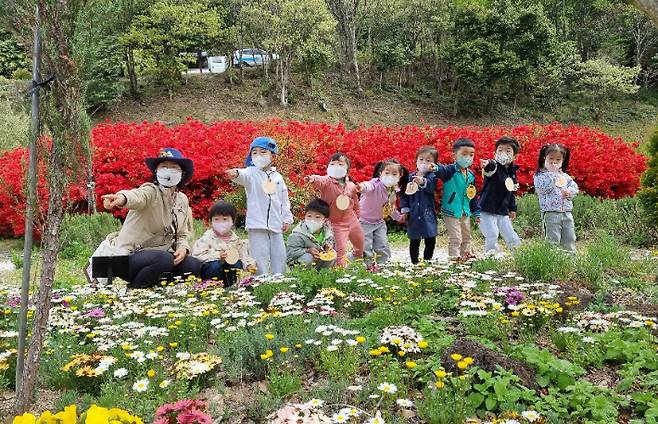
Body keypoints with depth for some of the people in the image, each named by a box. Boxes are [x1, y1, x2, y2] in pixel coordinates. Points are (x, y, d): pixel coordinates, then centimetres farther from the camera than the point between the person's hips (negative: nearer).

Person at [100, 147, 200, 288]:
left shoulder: (183, 200, 7)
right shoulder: (151, 191, -14)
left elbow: (183, 234, 14)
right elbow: (136, 196, -39)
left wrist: (182, 248, -8)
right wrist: (122, 197, -63)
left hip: (159, 253, 7)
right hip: (130, 254, -7)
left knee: (194, 266, -12)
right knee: (165, 259, -34)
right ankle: (133, 290, -8)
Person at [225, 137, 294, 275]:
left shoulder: (278, 177, 11)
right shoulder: (251, 173, -2)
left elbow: (284, 200, 17)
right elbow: (244, 175, -27)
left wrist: (287, 219, 14)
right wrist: (236, 174, -50)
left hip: (276, 225, 4)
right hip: (257, 224, -4)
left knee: (279, 258, 9)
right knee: (260, 258, -5)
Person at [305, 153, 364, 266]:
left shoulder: (351, 186, -1)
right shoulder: (327, 182, -17)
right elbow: (320, 181, -43)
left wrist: (356, 217, 20)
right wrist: (313, 178, -65)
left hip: (352, 220, 6)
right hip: (336, 223, -5)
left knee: (360, 244, 24)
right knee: (340, 250, -11)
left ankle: (357, 257, 54)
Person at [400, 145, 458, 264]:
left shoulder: (432, 176, -2)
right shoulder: (410, 177, 2)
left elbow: (431, 188, -23)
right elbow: (404, 195, 5)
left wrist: (422, 182, -40)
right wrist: (404, 210, 0)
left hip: (428, 214, 0)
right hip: (413, 214, 0)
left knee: (431, 241, 6)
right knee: (414, 241, 8)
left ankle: (427, 261, 23)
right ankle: (414, 263, 19)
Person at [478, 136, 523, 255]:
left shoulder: (512, 172, 8)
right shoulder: (494, 166, -12)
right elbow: (492, 166, -40)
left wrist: (512, 208, 18)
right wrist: (487, 164, -63)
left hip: (503, 212, 6)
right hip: (488, 211, -6)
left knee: (511, 236, 10)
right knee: (492, 236, -13)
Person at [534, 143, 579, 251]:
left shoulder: (565, 175, 15)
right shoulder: (540, 175, -4)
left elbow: (574, 186, 16)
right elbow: (542, 189, -18)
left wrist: (570, 191, -7)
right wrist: (552, 174, -17)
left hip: (567, 213, 6)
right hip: (551, 213, -6)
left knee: (569, 240, 13)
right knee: (553, 242, -4)